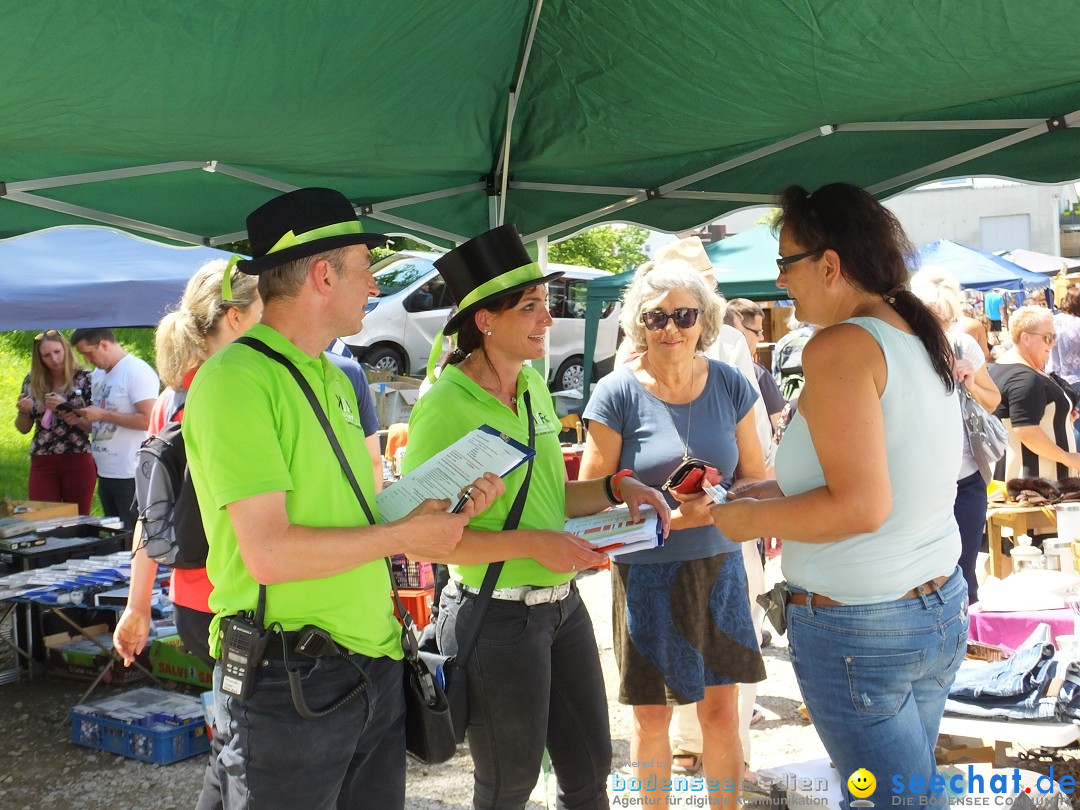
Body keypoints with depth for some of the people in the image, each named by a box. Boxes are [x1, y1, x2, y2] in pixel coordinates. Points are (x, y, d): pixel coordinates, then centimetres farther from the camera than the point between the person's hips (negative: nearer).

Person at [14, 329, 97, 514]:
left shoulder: (84, 379, -1)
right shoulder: (33, 381, 6)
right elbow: (23, 428, 12)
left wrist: (76, 419, -21)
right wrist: (23, 411, -8)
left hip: (78, 460, -2)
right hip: (42, 463, 2)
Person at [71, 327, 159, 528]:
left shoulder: (137, 371, -13)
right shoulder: (98, 373, 15)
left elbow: (149, 420, -22)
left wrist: (103, 415, -17)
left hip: (130, 475, -9)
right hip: (105, 472, 9)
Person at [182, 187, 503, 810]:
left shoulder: (333, 380, 14)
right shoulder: (235, 379, -16)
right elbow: (270, 553, -23)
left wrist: (451, 507, 4)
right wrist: (404, 535, -13)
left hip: (374, 664, 9)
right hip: (290, 683, -8)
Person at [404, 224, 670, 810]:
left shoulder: (534, 385, 5)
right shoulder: (445, 408, -18)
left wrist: (616, 488, -1)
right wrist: (534, 543, -24)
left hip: (562, 603, 7)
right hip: (496, 618, -7)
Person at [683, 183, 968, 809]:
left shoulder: (841, 346, -19)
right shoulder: (924, 337, 6)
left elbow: (860, 507, -25)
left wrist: (752, 519, -12)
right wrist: (771, 494, 13)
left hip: (857, 629, -8)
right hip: (942, 609, 8)